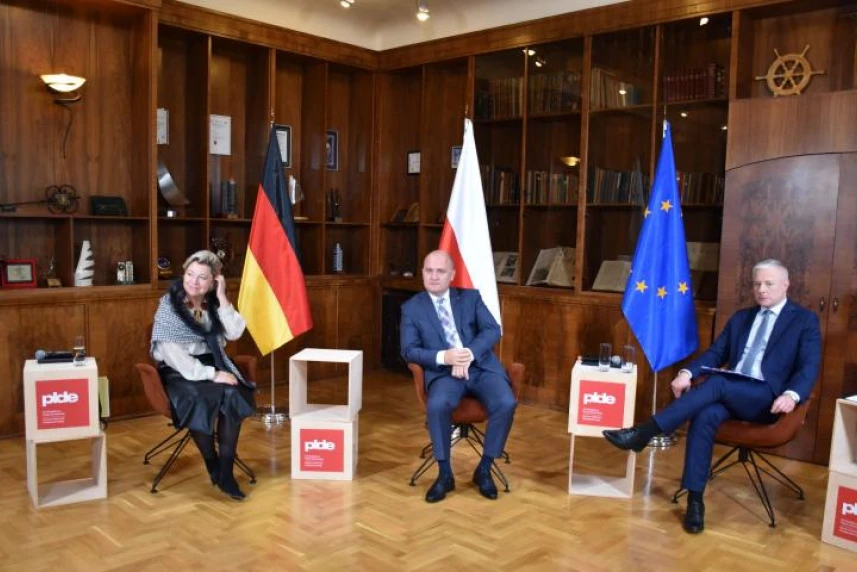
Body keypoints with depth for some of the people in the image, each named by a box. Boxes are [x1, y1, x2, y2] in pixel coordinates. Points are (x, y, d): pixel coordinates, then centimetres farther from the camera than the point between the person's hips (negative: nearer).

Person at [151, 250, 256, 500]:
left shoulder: (214, 303, 4)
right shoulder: (169, 305, -10)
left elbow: (235, 333, -9)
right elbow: (171, 353, -17)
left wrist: (222, 298, -14)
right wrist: (211, 375, -23)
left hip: (212, 364, 4)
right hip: (179, 371, -3)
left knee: (232, 395, -28)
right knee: (198, 400, -34)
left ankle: (226, 470, -22)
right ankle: (213, 466, -11)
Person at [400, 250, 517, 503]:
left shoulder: (471, 297, 12)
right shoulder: (411, 308, 8)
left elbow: (492, 330, 0)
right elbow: (409, 351, -2)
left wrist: (469, 354, -18)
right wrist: (443, 357, -19)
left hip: (481, 366, 2)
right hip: (443, 371, -1)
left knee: (506, 404, -26)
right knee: (437, 405, -34)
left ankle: (484, 469, -5)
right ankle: (445, 474, -13)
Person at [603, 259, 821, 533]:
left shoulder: (805, 320, 7)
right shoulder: (741, 317, 21)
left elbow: (810, 367, -4)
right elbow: (715, 353, 14)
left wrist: (791, 394, -26)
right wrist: (687, 372, -7)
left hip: (766, 398, -4)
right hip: (729, 393, 4)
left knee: (716, 383, -34)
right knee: (706, 415, -31)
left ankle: (644, 432, -35)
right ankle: (695, 500, -29)